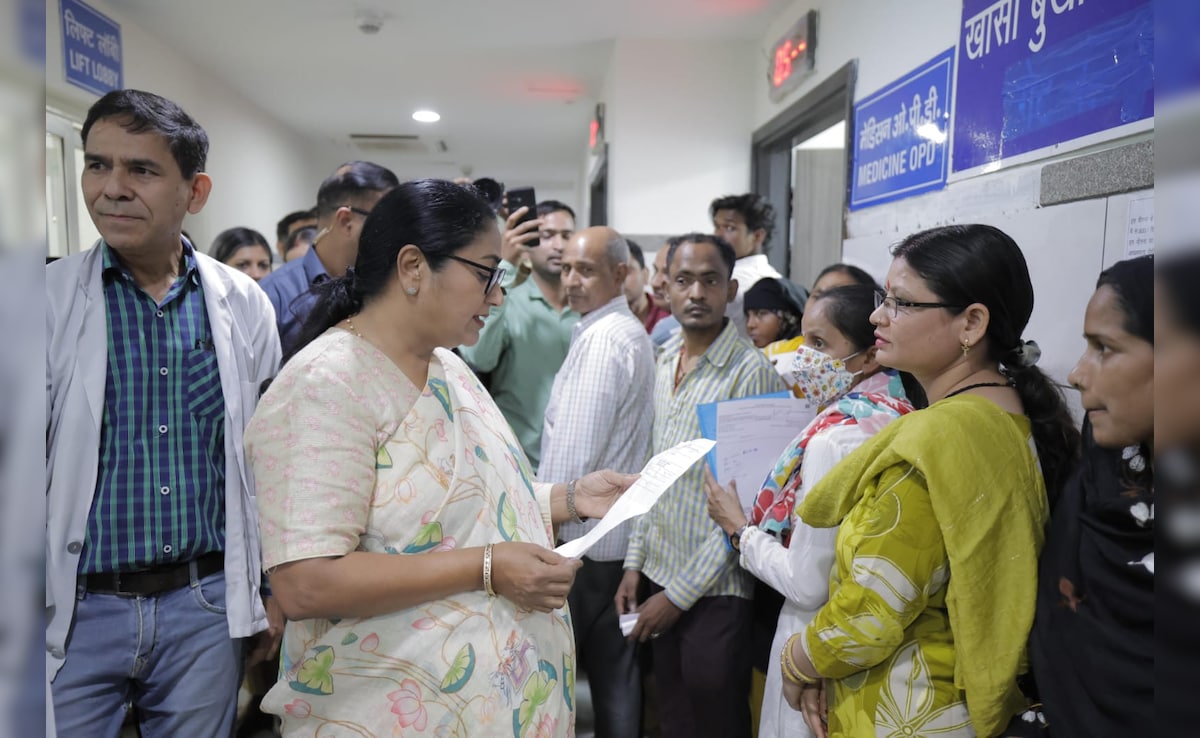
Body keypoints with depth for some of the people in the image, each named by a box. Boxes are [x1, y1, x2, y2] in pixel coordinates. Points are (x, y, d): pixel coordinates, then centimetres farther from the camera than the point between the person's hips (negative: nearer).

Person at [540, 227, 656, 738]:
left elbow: (575, 448, -23)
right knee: (614, 664, 15)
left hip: (583, 531, -10)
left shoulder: (603, 338, -17)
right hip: (618, 527, 10)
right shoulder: (630, 332, 14)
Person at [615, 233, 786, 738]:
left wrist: (680, 593, -13)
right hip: (660, 573, 6)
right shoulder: (666, 361, 5)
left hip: (714, 591, -6)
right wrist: (635, 561, 8)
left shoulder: (751, 372, -17)